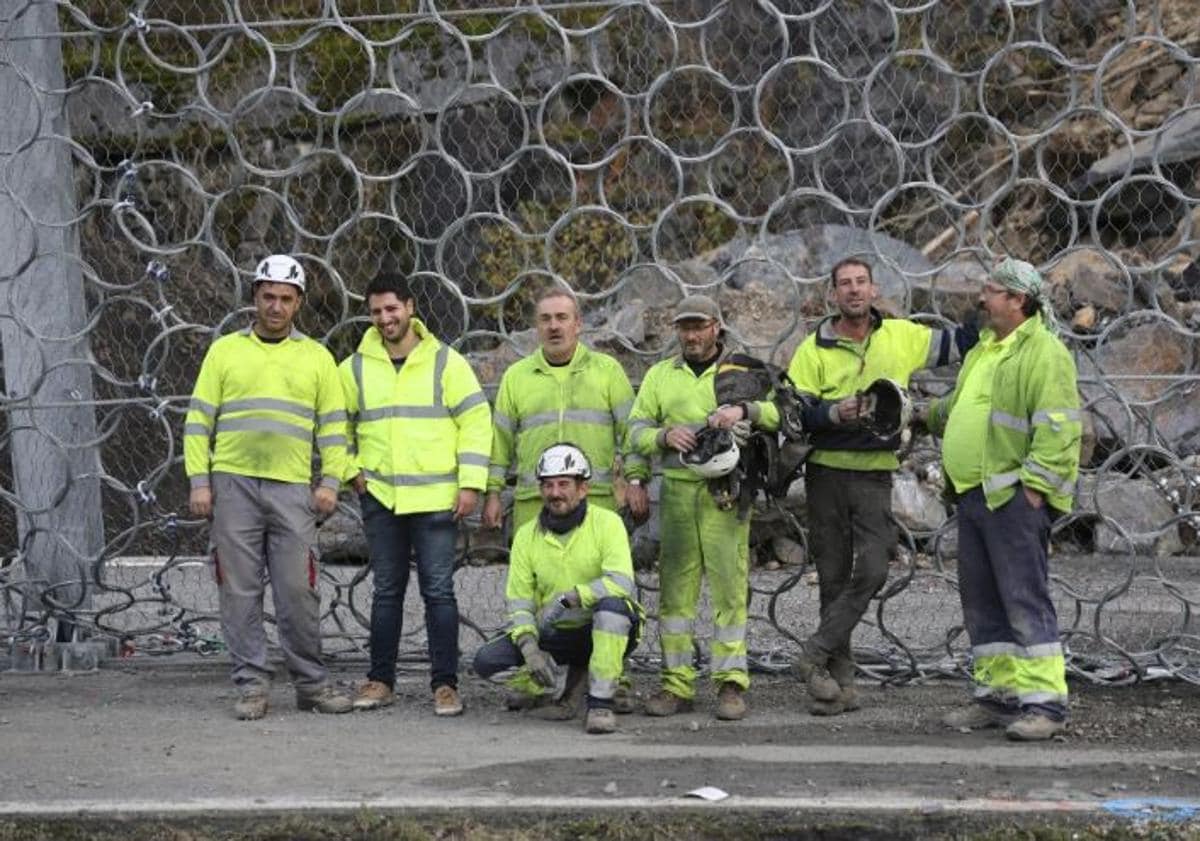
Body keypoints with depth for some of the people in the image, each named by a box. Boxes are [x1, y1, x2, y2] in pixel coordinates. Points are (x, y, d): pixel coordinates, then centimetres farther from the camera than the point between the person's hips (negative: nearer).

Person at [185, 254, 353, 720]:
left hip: (292, 488, 0)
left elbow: (333, 425, 11)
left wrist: (331, 481, 0)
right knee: (240, 590, 1)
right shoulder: (225, 350, 10)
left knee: (298, 590, -1)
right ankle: (251, 684, 8)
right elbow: (199, 420, 7)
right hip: (233, 485, 0)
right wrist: (199, 481, -1)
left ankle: (311, 683, 9)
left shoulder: (316, 357, 12)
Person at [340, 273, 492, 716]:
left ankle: (445, 684, 3)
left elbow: (476, 421, -1)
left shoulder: (446, 362, 0)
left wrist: (471, 483, -8)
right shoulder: (355, 368, 7)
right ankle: (381, 680, 18)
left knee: (439, 591, -2)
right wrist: (350, 470, 5)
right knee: (387, 591, 10)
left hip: (436, 498, -3)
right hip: (380, 497, 3)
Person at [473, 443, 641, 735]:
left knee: (613, 603, -38)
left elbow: (622, 582, -25)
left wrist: (568, 598, -31)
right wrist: (530, 648, -18)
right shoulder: (527, 535, 1)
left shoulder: (607, 523, -10)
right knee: (486, 661, -18)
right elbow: (518, 601, -1)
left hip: (600, 632, -3)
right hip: (553, 635, 3)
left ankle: (601, 702, -25)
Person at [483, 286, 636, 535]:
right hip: (532, 502, 1)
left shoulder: (608, 370, 10)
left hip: (596, 499, -1)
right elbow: (500, 439, 14)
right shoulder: (515, 376, 14)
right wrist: (493, 493, 9)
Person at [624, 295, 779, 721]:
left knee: (729, 585, -6)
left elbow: (782, 410, -4)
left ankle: (731, 683, -2)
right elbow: (637, 429, 11)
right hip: (676, 490, 3)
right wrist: (665, 435, -10)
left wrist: (744, 410, -23)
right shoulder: (660, 375, 18)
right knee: (675, 586, 2)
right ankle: (676, 683, 7)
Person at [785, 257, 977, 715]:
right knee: (833, 577, 4)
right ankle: (840, 680, 12)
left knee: (871, 570, -14)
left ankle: (814, 656, -4)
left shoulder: (901, 336, 4)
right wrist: (835, 412, -22)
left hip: (875, 474, 1)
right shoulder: (814, 350, -1)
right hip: (826, 473, -1)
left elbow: (958, 342, 13)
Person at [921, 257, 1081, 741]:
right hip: (974, 496, 9)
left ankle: (1044, 702, -5)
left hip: (1014, 497, -9)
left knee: (1025, 600, -9)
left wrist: (1034, 483, -21)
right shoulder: (983, 350, 20)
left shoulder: (1044, 353, -10)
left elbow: (1058, 429, -18)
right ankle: (997, 694, 19)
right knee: (981, 601, 11)